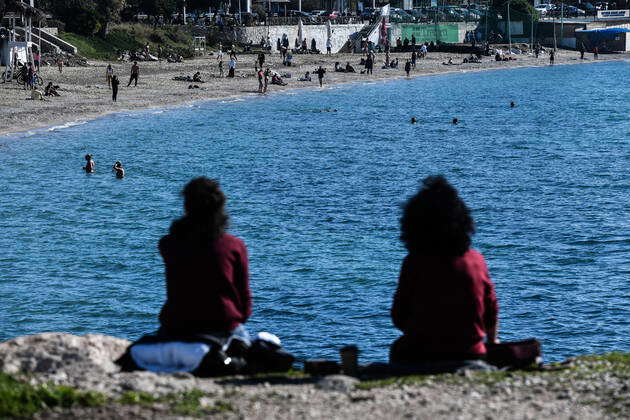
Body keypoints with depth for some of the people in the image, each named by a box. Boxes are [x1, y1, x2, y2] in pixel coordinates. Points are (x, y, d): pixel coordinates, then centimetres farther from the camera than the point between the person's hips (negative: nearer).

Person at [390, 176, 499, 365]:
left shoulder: (413, 263, -11)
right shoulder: (476, 260, -2)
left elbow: (399, 318, -6)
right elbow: (491, 311, 5)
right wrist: (492, 340, 23)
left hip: (423, 356, -3)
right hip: (471, 354, 3)